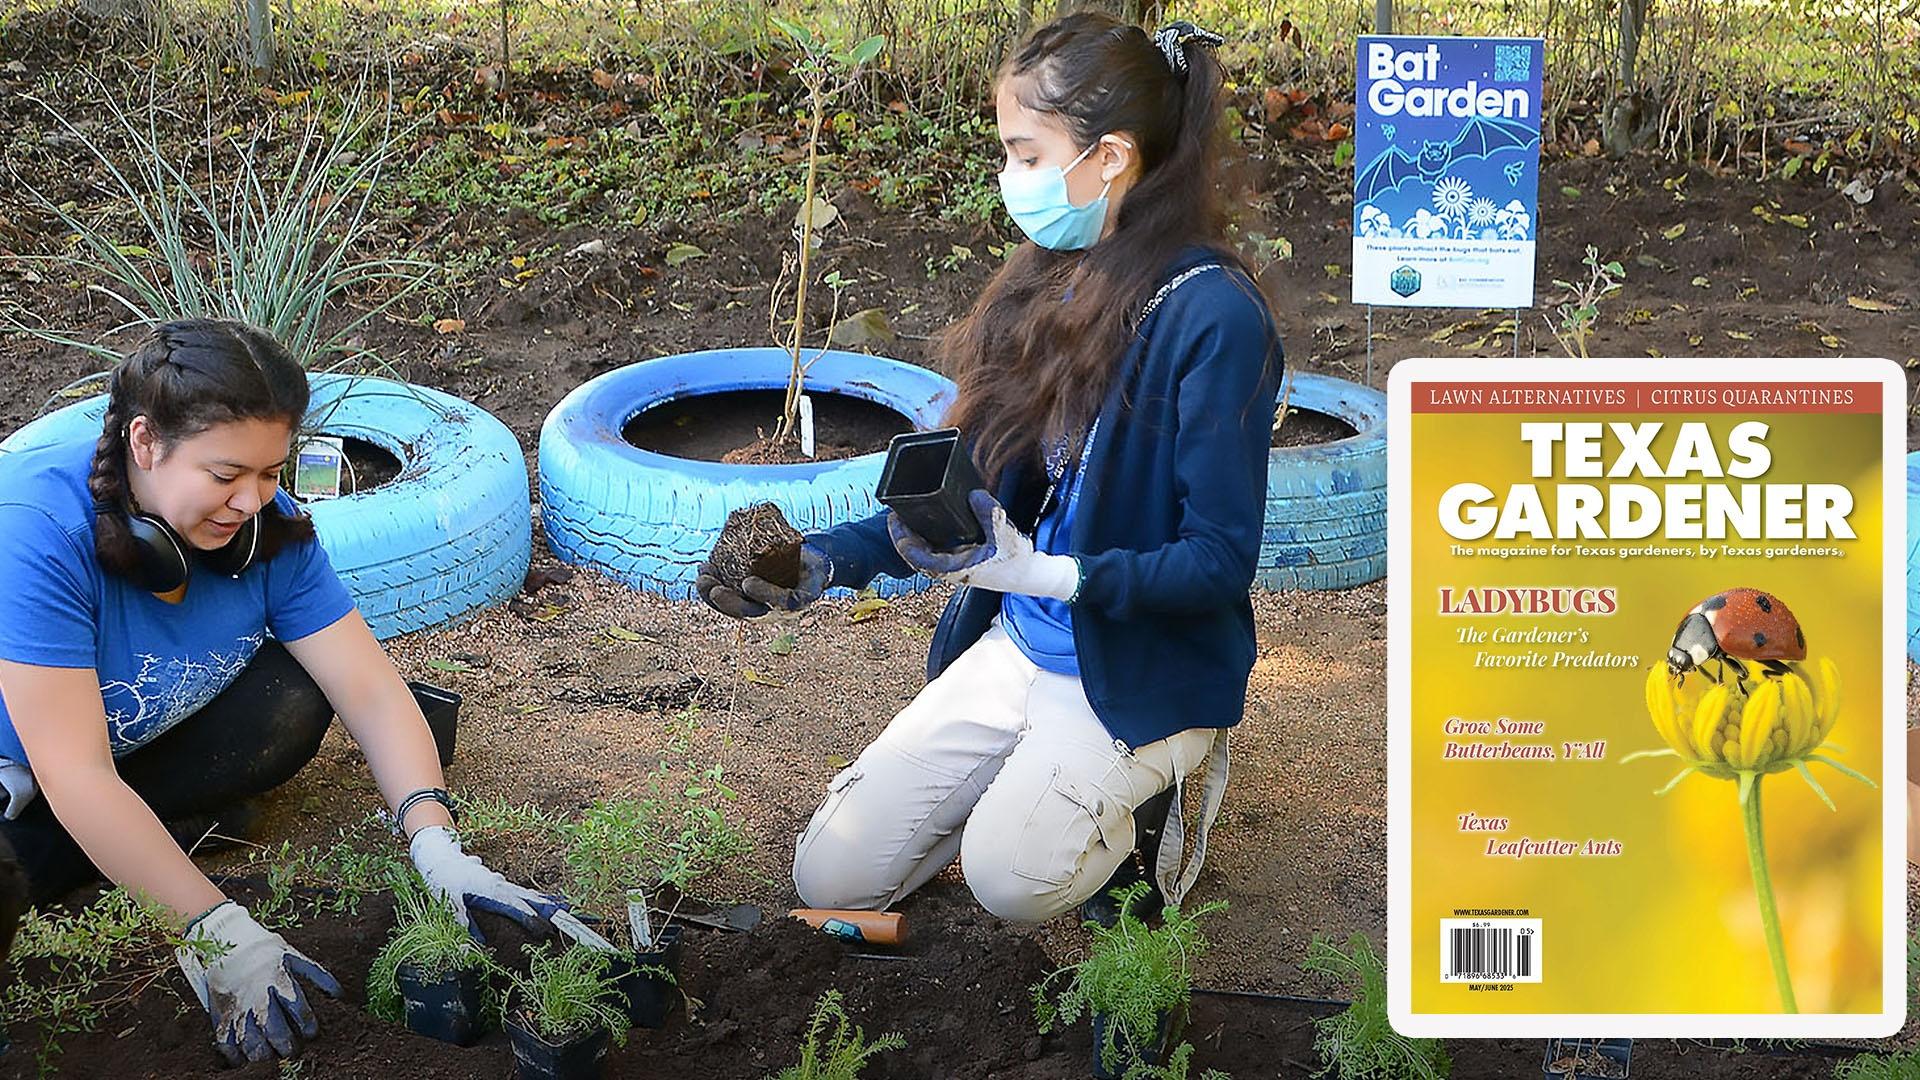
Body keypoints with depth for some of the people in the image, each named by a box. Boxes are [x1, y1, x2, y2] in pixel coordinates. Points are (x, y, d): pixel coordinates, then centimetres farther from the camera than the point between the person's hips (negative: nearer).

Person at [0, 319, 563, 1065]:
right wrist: (220, 931, -38)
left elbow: (370, 692, -18)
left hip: (141, 742, 5)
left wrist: (436, 847, -34)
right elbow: (76, 775, -37)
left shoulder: (266, 526, -16)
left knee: (293, 702, -20)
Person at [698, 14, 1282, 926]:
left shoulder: (1213, 316, -20)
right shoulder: (1048, 285, 3)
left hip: (1147, 670, -7)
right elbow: (975, 490, 9)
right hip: (1014, 645, 7)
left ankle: (1165, 787, 2)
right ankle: (1043, 776, 21)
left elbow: (1220, 559, -20)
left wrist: (1044, 573, -31)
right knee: (832, 876, 1)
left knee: (1010, 878, -28)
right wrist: (822, 564, -3)